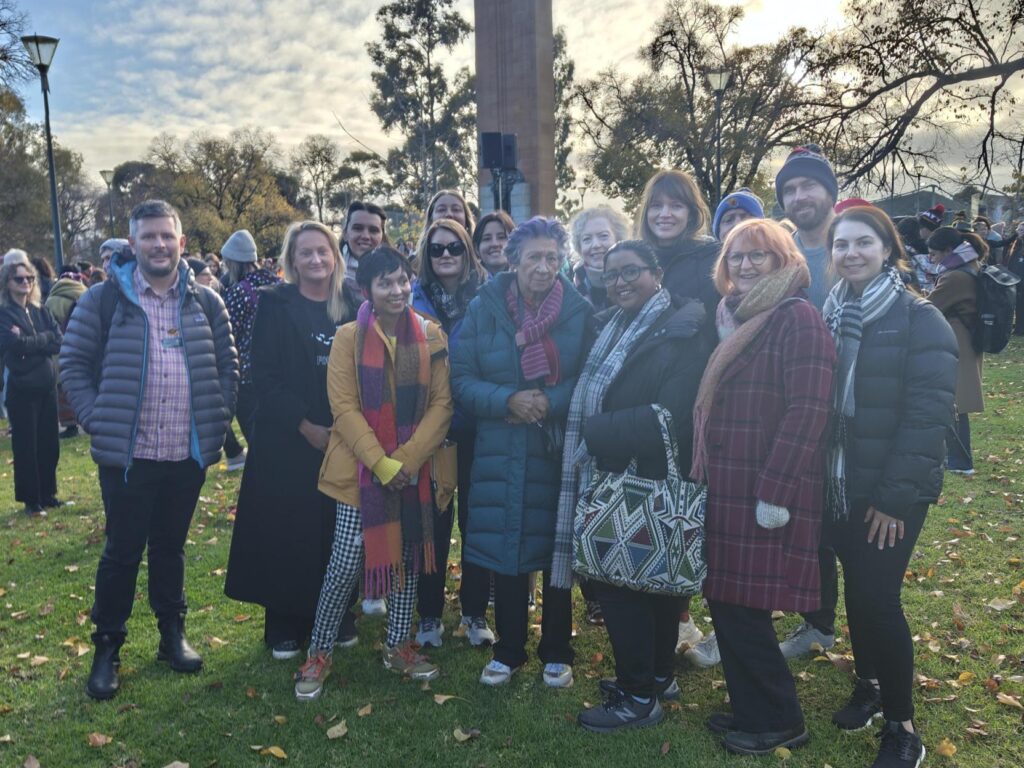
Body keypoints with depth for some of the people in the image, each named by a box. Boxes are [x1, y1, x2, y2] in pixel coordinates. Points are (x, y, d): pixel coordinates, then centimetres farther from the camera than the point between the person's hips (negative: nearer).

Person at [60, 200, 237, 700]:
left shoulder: (205, 302, 5)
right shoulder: (104, 299, -4)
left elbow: (227, 365, 11)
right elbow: (74, 364, 0)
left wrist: (218, 419, 2)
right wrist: (96, 421, -8)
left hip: (189, 453, 3)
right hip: (127, 454, -2)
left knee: (170, 546, 16)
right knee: (122, 551, 7)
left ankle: (173, 634, 31)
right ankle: (107, 648, 23)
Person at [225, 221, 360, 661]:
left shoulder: (352, 306, 6)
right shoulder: (275, 304, -3)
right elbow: (263, 376, -8)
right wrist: (307, 427, -14)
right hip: (287, 440, -2)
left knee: (339, 531, 8)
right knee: (287, 532, 4)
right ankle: (285, 625, 19)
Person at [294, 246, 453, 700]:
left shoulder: (431, 336, 1)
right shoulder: (349, 337, -5)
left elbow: (441, 403, -2)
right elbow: (344, 407, -9)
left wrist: (407, 459, -13)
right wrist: (381, 463, -17)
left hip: (414, 469, 3)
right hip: (361, 469, -3)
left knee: (409, 555, 12)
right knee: (346, 564, -1)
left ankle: (397, 646, 31)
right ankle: (318, 653, 19)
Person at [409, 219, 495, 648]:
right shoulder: (414, 300, 3)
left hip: (476, 428, 0)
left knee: (476, 518, 8)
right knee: (433, 521, 7)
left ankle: (475, 613, 23)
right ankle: (429, 614, 21)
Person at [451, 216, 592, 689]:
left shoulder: (580, 312, -2)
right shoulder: (484, 309, 0)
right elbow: (461, 379, -2)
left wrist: (550, 403, -17)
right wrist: (509, 401, -18)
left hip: (560, 452, -1)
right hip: (502, 454, 1)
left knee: (557, 551, 9)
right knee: (507, 550, 9)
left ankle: (557, 652, 28)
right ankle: (508, 650, 28)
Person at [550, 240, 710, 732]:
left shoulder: (681, 332, -13)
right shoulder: (610, 327, 12)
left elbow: (671, 417, -22)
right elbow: (588, 396, 14)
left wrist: (597, 432, -18)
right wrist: (592, 435, -5)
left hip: (646, 482, -8)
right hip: (609, 475, 8)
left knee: (620, 580, -1)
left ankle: (638, 696, 14)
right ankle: (658, 676, 34)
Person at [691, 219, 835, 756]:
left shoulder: (796, 316, -12)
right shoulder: (733, 316, 14)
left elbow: (807, 410, -19)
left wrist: (776, 491, -21)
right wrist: (705, 473, 14)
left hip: (766, 489, -8)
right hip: (728, 484, 8)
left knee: (744, 607, -1)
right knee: (726, 601, 13)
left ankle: (780, 722, 19)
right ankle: (749, 709, 31)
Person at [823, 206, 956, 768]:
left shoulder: (919, 319, -9)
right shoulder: (829, 317, 6)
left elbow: (927, 414, -15)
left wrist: (895, 494, -18)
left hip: (892, 492, -4)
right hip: (840, 486, 5)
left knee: (879, 598, -3)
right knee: (856, 590, 14)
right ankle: (868, 686, 35)